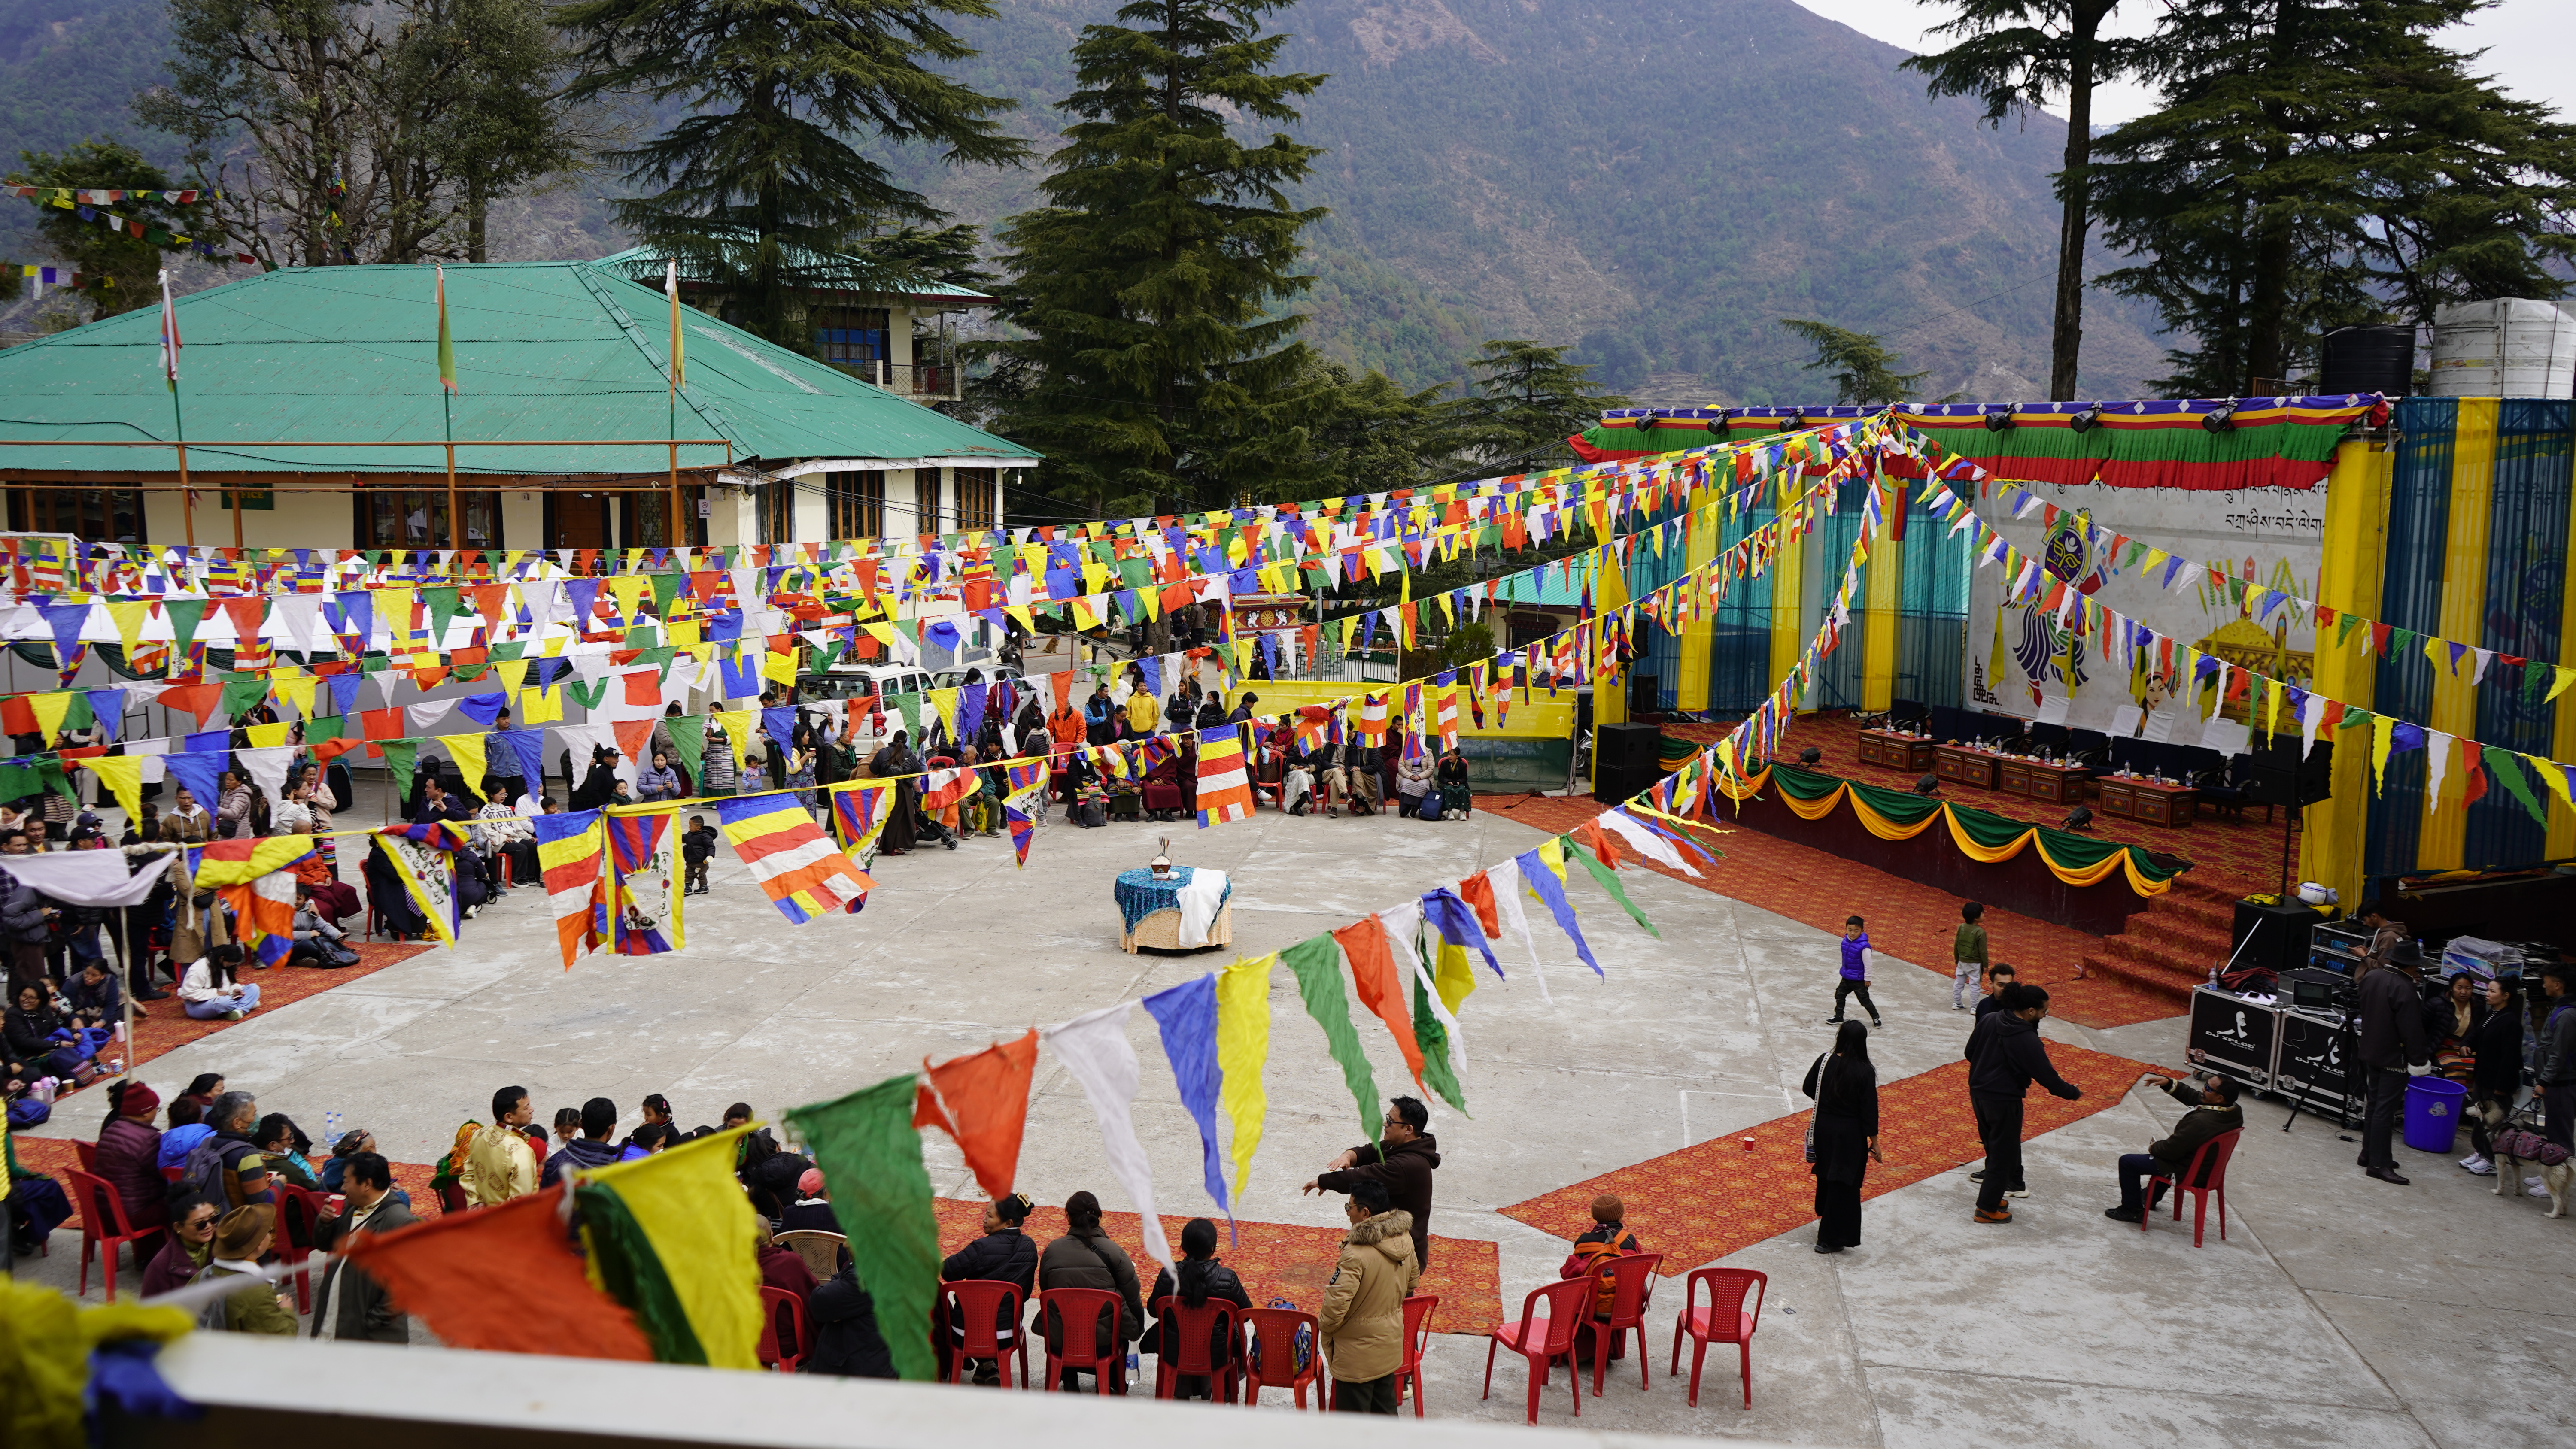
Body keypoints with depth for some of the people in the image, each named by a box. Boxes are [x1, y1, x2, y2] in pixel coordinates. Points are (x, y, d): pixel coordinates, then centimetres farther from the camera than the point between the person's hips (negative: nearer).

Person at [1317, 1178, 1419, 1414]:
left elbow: (1337, 1304, -28)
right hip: (1391, 1347, 7)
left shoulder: (1356, 1253, -29)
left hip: (1358, 1353, -7)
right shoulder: (1404, 1239, -5)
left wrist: (1323, 1325, -8)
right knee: (1385, 1409, 21)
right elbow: (1412, 1280, 12)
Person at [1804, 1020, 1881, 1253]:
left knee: (1826, 1175, 24)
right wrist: (1874, 1142, -4)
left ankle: (1824, 1214, 44)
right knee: (1843, 1184, 6)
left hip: (1823, 1127, 4)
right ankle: (1831, 1238, 10)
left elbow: (1809, 1089, 5)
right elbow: (1869, 1109, -13)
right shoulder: (1864, 1072, -17)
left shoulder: (1825, 1061, -8)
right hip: (1850, 1134, -4)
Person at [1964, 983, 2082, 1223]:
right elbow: (2047, 1077, -17)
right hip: (2004, 1102, -7)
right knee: (2004, 1154, 7)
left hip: (1977, 1093, 7)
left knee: (1993, 1146, 22)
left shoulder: (1988, 1020, -3)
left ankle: (1991, 1196, 33)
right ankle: (1988, 1209, 13)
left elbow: (1970, 1053, 9)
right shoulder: (2027, 1040, -23)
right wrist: (2073, 1092, -2)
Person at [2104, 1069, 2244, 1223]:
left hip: (2189, 1173, -9)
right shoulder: (2235, 1111, -12)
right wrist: (2169, 1083, -7)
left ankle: (2132, 1210, 18)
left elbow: (2171, 1149, -25)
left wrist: (2153, 1147, -5)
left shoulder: (2200, 1122, -38)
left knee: (2127, 1162, 2)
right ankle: (2152, 1198, 53)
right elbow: (2194, 1097, 3)